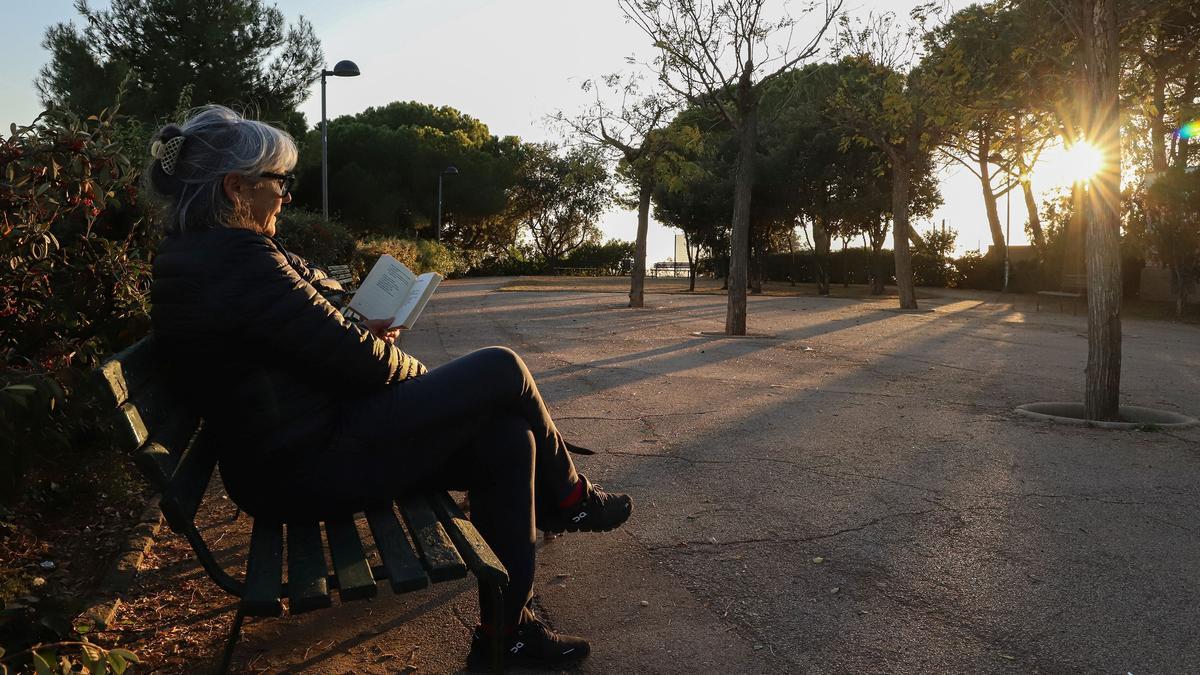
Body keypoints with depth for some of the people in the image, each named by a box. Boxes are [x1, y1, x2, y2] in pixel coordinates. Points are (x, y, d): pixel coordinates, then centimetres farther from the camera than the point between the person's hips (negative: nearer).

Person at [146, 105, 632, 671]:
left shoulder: (195, 259, 12)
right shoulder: (240, 260, -21)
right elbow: (357, 361, -18)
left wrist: (361, 336, 4)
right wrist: (426, 375, 2)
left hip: (288, 455, 10)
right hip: (311, 468, -10)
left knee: (507, 439, 3)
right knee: (502, 370, -8)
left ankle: (505, 628, 9)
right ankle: (570, 498, 18)